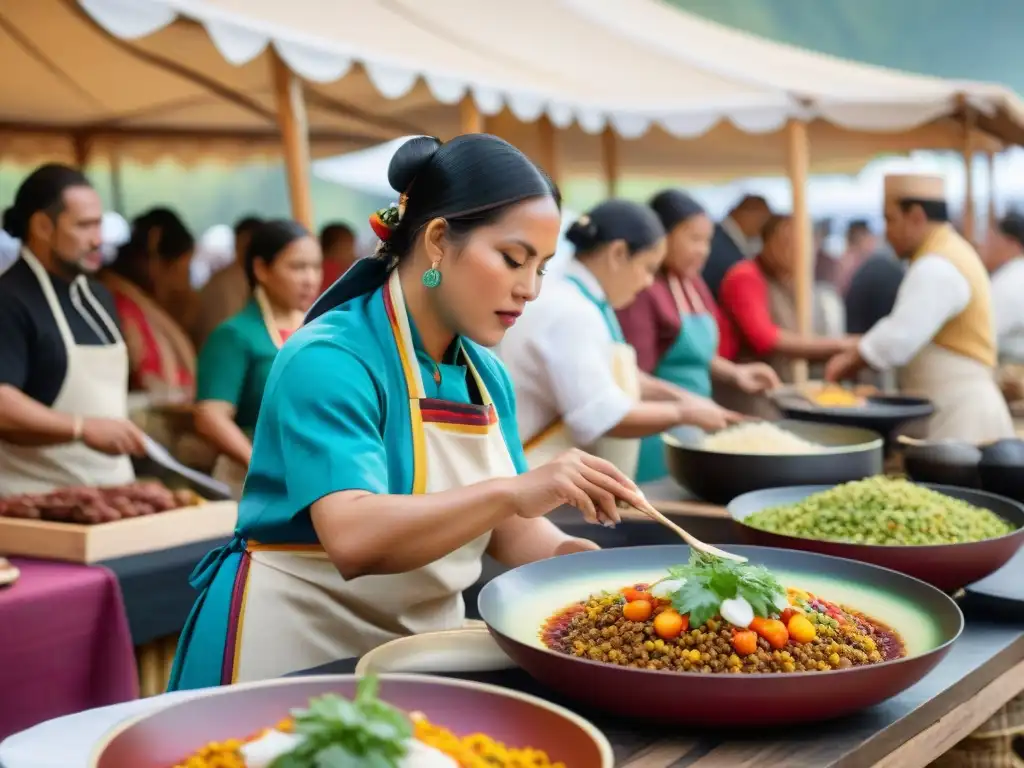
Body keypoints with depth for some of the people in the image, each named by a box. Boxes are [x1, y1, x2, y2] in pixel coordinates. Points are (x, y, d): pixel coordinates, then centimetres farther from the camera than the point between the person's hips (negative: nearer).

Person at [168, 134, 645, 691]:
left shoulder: (487, 376, 3)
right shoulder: (328, 360, -21)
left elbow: (503, 523, 5)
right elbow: (353, 539, -33)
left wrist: (566, 556, -15)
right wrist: (513, 490, -41)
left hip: (422, 651, 7)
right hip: (296, 653, -7)